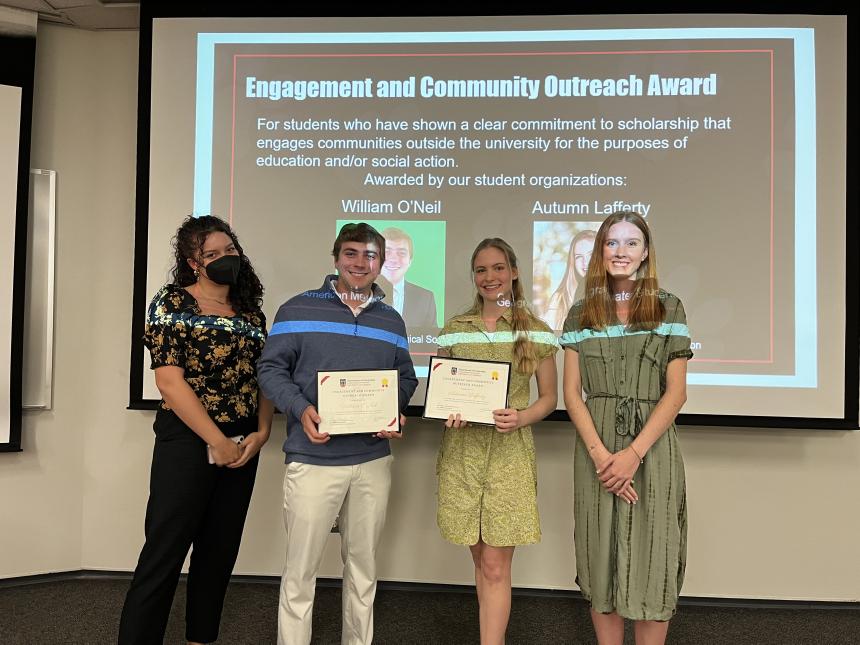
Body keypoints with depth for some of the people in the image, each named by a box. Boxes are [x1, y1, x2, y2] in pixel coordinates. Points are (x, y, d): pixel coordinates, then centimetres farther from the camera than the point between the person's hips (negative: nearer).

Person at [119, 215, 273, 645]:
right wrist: (217, 442, -15)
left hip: (243, 446, 6)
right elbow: (170, 383, -13)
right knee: (164, 554, -3)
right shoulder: (172, 303, -5)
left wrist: (262, 432, -4)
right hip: (188, 441, -5)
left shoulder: (251, 312, 10)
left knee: (220, 552, 14)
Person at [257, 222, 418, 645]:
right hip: (313, 459, -3)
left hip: (373, 461, 4)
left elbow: (406, 378, 15)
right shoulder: (298, 310, -1)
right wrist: (301, 409, -18)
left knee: (363, 566, 17)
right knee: (300, 570, 5)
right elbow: (271, 368, -2)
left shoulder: (391, 321, 11)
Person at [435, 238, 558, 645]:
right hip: (461, 450, 2)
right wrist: (448, 413, -8)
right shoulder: (454, 329, 6)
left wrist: (521, 418, -14)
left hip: (510, 452, -2)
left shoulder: (536, 332, 1)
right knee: (481, 561, 13)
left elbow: (549, 398, 6)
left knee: (495, 566, -2)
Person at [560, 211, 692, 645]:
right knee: (601, 559, 8)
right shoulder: (581, 314, 7)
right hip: (595, 449, 2)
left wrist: (634, 453, -13)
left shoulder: (668, 309, 3)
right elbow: (571, 393, 2)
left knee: (651, 561, 4)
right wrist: (599, 453, -11)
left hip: (652, 446, -1)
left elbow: (676, 393, -3)